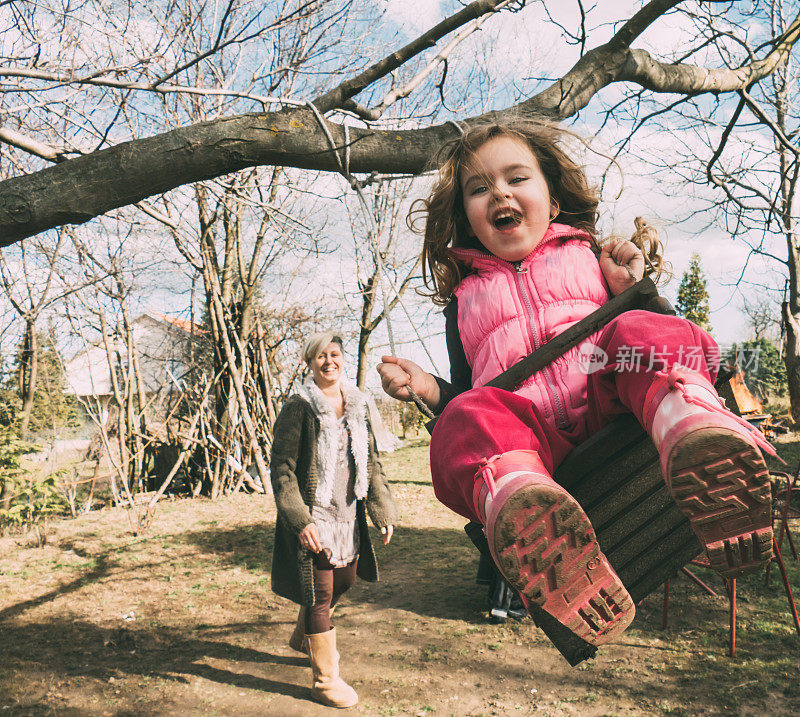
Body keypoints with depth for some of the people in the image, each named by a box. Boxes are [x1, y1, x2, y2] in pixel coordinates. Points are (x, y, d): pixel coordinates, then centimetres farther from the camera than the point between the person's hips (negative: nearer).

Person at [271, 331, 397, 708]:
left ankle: (302, 638, 47)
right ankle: (325, 679, 20)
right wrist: (300, 521, -20)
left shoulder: (357, 405, 7)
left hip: (348, 514, 7)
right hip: (313, 517, -7)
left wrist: (383, 509, 7)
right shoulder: (298, 407, -11)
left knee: (344, 579, 20)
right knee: (320, 594, 2)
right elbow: (282, 468, -13)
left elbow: (371, 460, 13)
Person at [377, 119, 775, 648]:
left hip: (607, 401, 0)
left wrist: (631, 291, 1)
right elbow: (466, 395, 24)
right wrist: (429, 390, 3)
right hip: (524, 433, 0)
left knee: (643, 332, -26)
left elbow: (651, 339, 19)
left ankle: (703, 441, -57)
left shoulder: (588, 257, 25)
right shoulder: (465, 299, 28)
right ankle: (529, 521, -62)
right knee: (470, 418, -31)